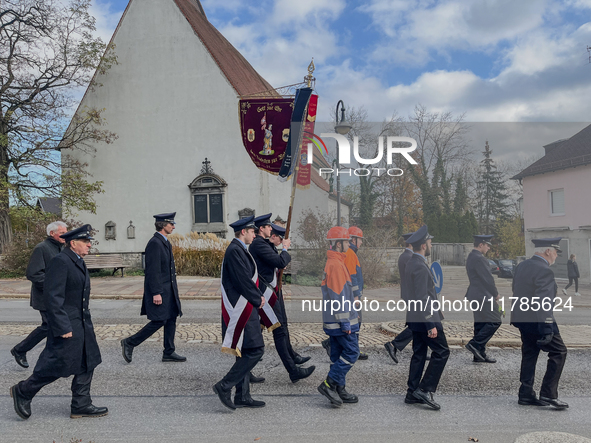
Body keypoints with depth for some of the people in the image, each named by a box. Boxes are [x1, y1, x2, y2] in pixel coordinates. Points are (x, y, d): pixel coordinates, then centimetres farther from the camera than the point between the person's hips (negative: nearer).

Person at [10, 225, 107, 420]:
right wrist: (63, 327, -23)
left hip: (82, 322, 10)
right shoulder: (60, 261, -17)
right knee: (59, 364, -1)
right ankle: (23, 391, 22)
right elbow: (53, 296, -22)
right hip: (66, 323, -10)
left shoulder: (78, 261, 12)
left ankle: (81, 405, 19)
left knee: (87, 363, 10)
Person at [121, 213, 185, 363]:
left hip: (168, 289, 10)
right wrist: (156, 293, -23)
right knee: (159, 321, -7)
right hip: (159, 290, -10)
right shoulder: (154, 243, -16)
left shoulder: (165, 242, 15)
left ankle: (169, 352, 16)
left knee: (171, 319, 9)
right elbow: (153, 270, -21)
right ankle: (129, 343, 8)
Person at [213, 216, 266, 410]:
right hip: (242, 310, -11)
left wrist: (257, 295, 8)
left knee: (246, 353, 13)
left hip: (244, 309, 11)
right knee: (255, 350, -8)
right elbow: (244, 281, -21)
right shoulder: (235, 250, -17)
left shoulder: (239, 250, 17)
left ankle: (242, 397, 20)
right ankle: (224, 386, -1)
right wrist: (258, 299, -8)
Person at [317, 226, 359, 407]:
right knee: (351, 353, -3)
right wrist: (345, 323, -19)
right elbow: (338, 296, -21)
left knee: (338, 355, 13)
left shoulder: (332, 262, 14)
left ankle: (339, 391, 20)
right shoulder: (336, 264, -18)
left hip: (333, 321, 10)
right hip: (340, 320, -10)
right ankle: (329, 384, -1)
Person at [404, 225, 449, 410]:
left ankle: (412, 393, 18)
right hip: (425, 318, -10)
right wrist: (431, 325, -22)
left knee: (419, 354, 13)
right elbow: (422, 298, -23)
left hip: (415, 318, 10)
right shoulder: (420, 267, -20)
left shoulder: (411, 263, 12)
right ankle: (425, 389, 1)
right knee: (441, 351, 0)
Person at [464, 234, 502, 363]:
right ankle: (475, 344, -8)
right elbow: (488, 278, -17)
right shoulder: (479, 258, -18)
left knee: (480, 324, 11)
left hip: (476, 295, 11)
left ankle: (480, 355, 14)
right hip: (483, 296, -11)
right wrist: (496, 294, -3)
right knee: (495, 321, -6)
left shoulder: (471, 257, 17)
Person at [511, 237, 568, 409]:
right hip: (537, 321, -9)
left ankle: (526, 395, 18)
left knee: (529, 355, 14)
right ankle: (548, 394, 3)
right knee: (559, 352, 4)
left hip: (522, 320, 9)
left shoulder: (521, 266, 10)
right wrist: (547, 329, -23)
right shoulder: (544, 271, -18)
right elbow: (544, 302, -23)